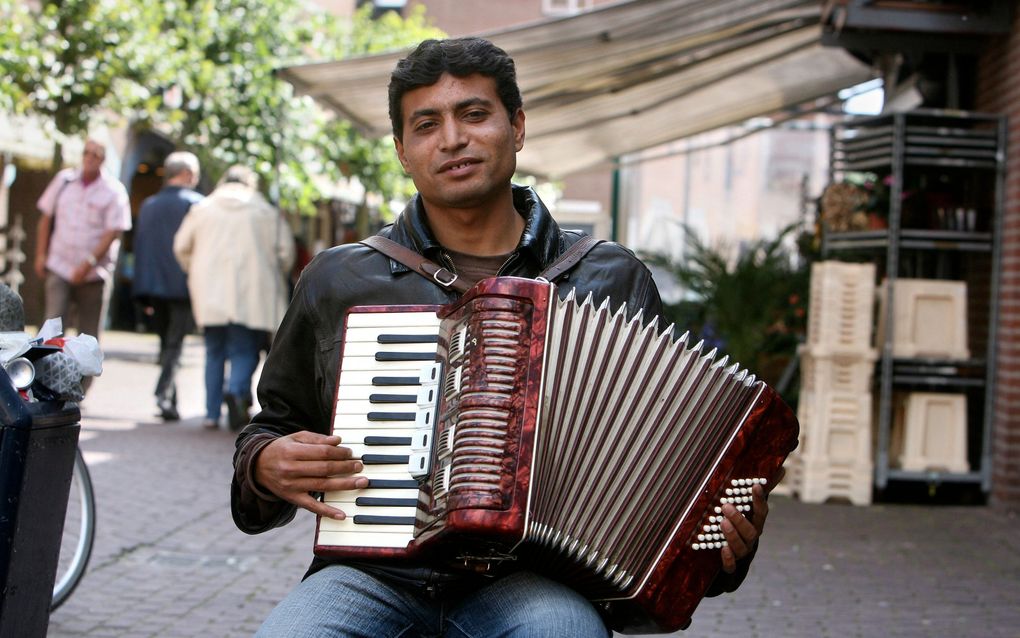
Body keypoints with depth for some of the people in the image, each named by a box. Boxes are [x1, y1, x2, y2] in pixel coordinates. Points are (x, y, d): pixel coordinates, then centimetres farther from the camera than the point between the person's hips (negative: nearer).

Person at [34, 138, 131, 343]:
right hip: (59, 267, 1)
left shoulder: (114, 191, -4)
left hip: (95, 273, -1)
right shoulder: (64, 180, 6)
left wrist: (89, 262, -19)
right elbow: (46, 218, 12)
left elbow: (113, 232, -11)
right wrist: (41, 254, 5)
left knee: (89, 332, 5)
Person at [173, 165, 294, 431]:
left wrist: (196, 274, 26)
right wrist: (274, 278, 16)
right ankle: (237, 390, -29)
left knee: (214, 352, 12)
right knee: (245, 350, 0)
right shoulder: (267, 212, 6)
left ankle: (212, 413, 9)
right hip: (250, 293, -2)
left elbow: (181, 247, 12)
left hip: (210, 293, 2)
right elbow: (285, 250, 1)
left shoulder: (202, 209, 11)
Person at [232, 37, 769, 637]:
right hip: (374, 575, 1)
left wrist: (728, 534, -4)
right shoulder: (337, 282, 13)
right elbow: (274, 426, 24)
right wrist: (266, 464, 1)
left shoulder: (614, 280, 11)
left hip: (530, 583, 0)